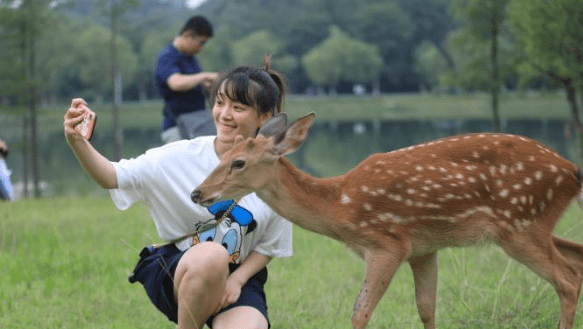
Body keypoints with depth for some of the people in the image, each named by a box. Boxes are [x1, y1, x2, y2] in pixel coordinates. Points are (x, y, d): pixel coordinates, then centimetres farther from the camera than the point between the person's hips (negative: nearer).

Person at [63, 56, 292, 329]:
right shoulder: (182, 157, -10)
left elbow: (268, 247, 6)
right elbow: (113, 177, -16)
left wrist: (236, 280, -11)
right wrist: (77, 143, -34)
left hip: (237, 277, 1)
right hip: (174, 272, -1)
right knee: (212, 254, -38)